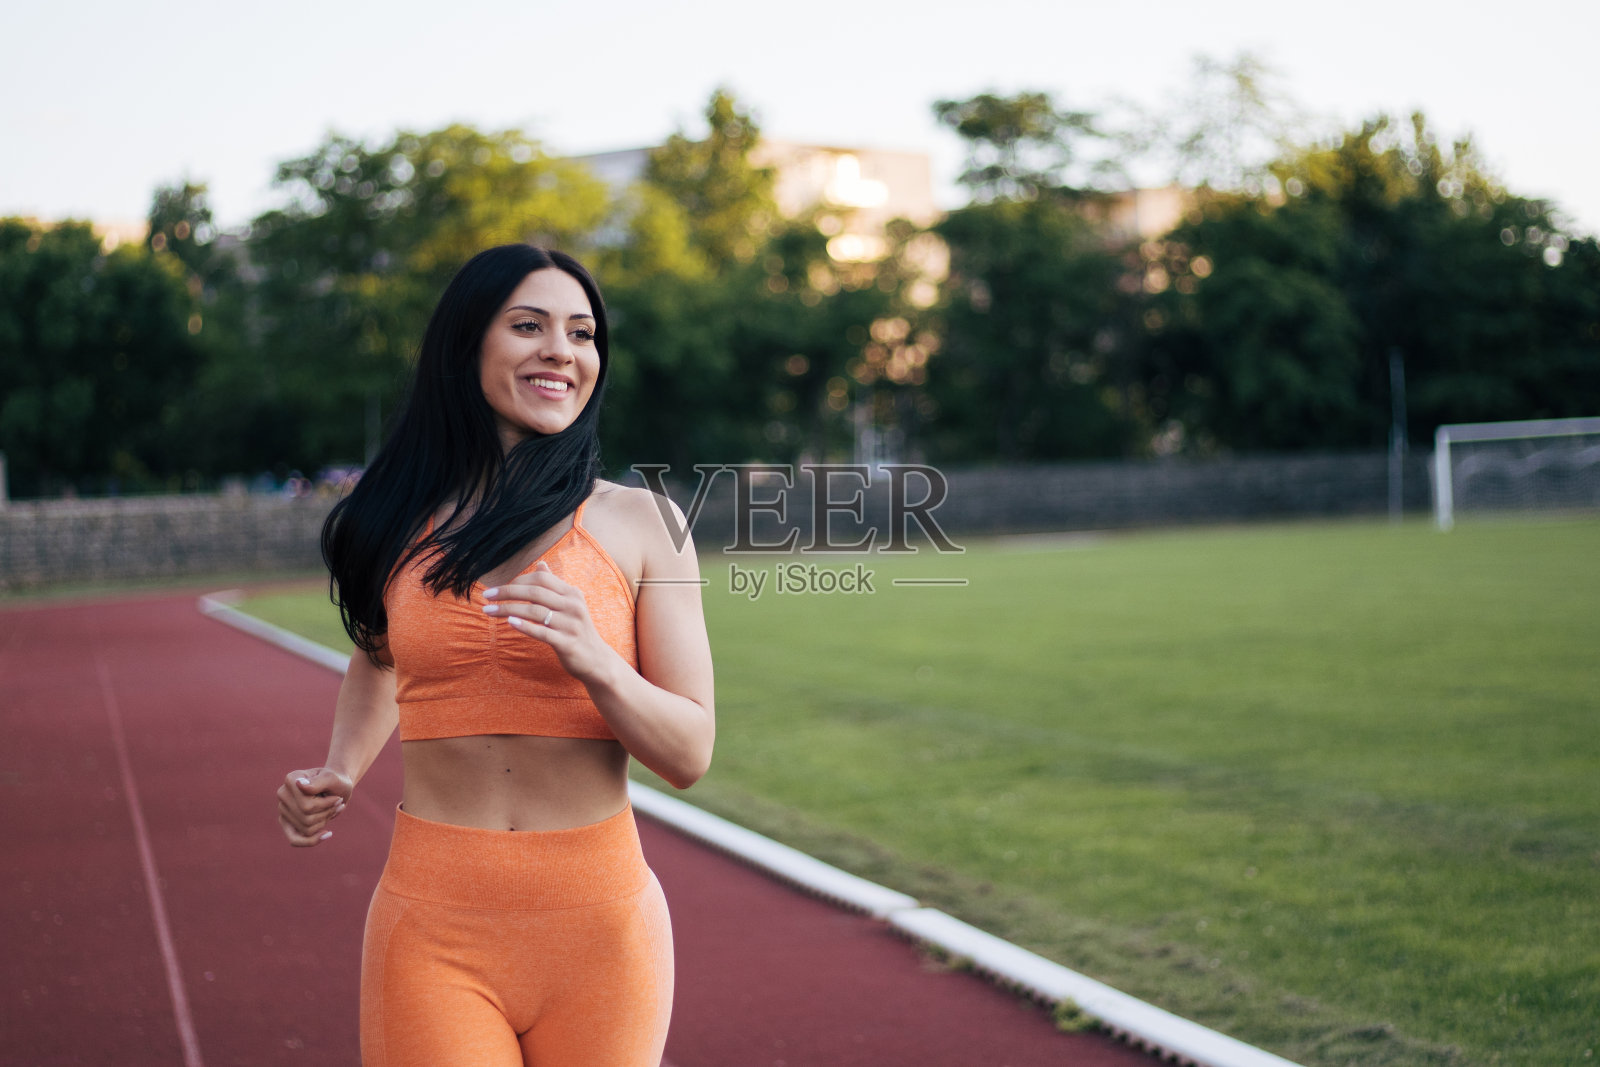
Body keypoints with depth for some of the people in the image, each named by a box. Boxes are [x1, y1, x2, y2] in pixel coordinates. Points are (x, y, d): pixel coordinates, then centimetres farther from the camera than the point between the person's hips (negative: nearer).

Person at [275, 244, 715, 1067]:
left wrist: (594, 663, -22)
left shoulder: (639, 524, -1)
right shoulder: (398, 526, 5)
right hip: (434, 927, 1)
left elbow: (690, 754, -4)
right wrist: (339, 774, 8)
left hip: (597, 922, 0)